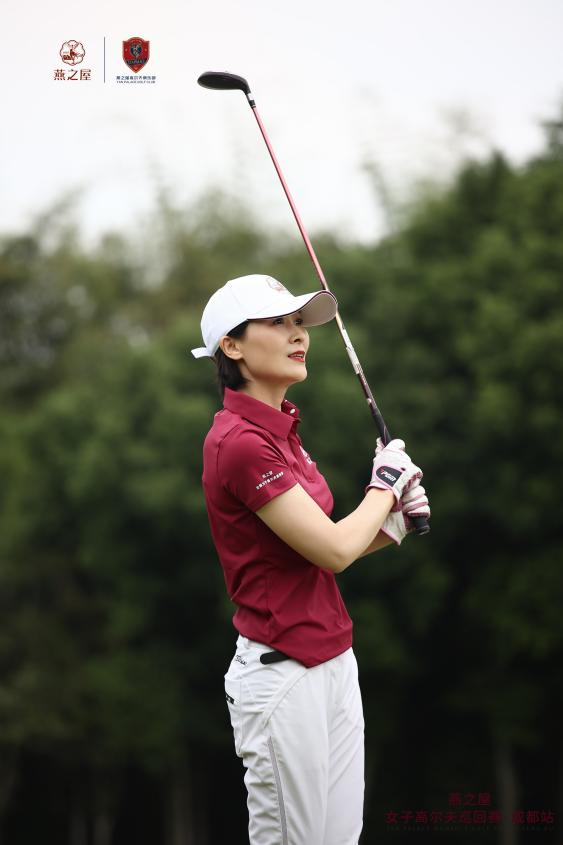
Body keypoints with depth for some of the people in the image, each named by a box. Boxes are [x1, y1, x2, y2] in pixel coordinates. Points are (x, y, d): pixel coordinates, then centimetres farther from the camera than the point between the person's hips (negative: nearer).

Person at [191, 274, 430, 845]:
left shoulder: (279, 431, 11)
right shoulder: (239, 442, -18)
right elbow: (333, 551, -19)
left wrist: (391, 525, -1)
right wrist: (385, 484, -3)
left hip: (333, 662, 9)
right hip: (283, 674, -9)